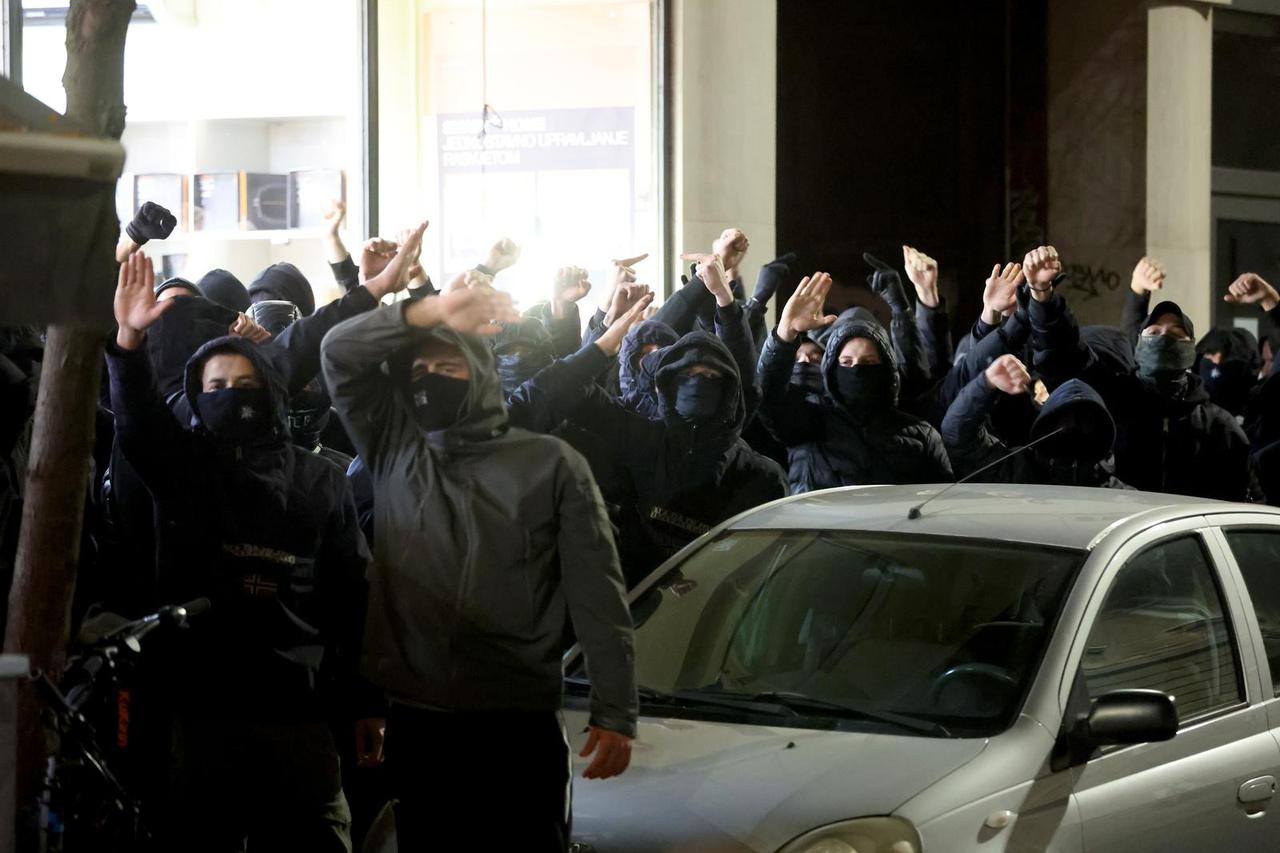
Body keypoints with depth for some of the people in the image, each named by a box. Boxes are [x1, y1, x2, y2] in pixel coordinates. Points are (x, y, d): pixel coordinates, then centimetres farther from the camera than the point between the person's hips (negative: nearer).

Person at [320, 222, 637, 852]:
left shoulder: (550, 464, 6)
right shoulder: (394, 452, 14)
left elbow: (598, 597, 1)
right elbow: (342, 352, 3)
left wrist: (615, 713, -6)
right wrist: (430, 312, -9)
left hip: (520, 722, -2)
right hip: (416, 722, 2)